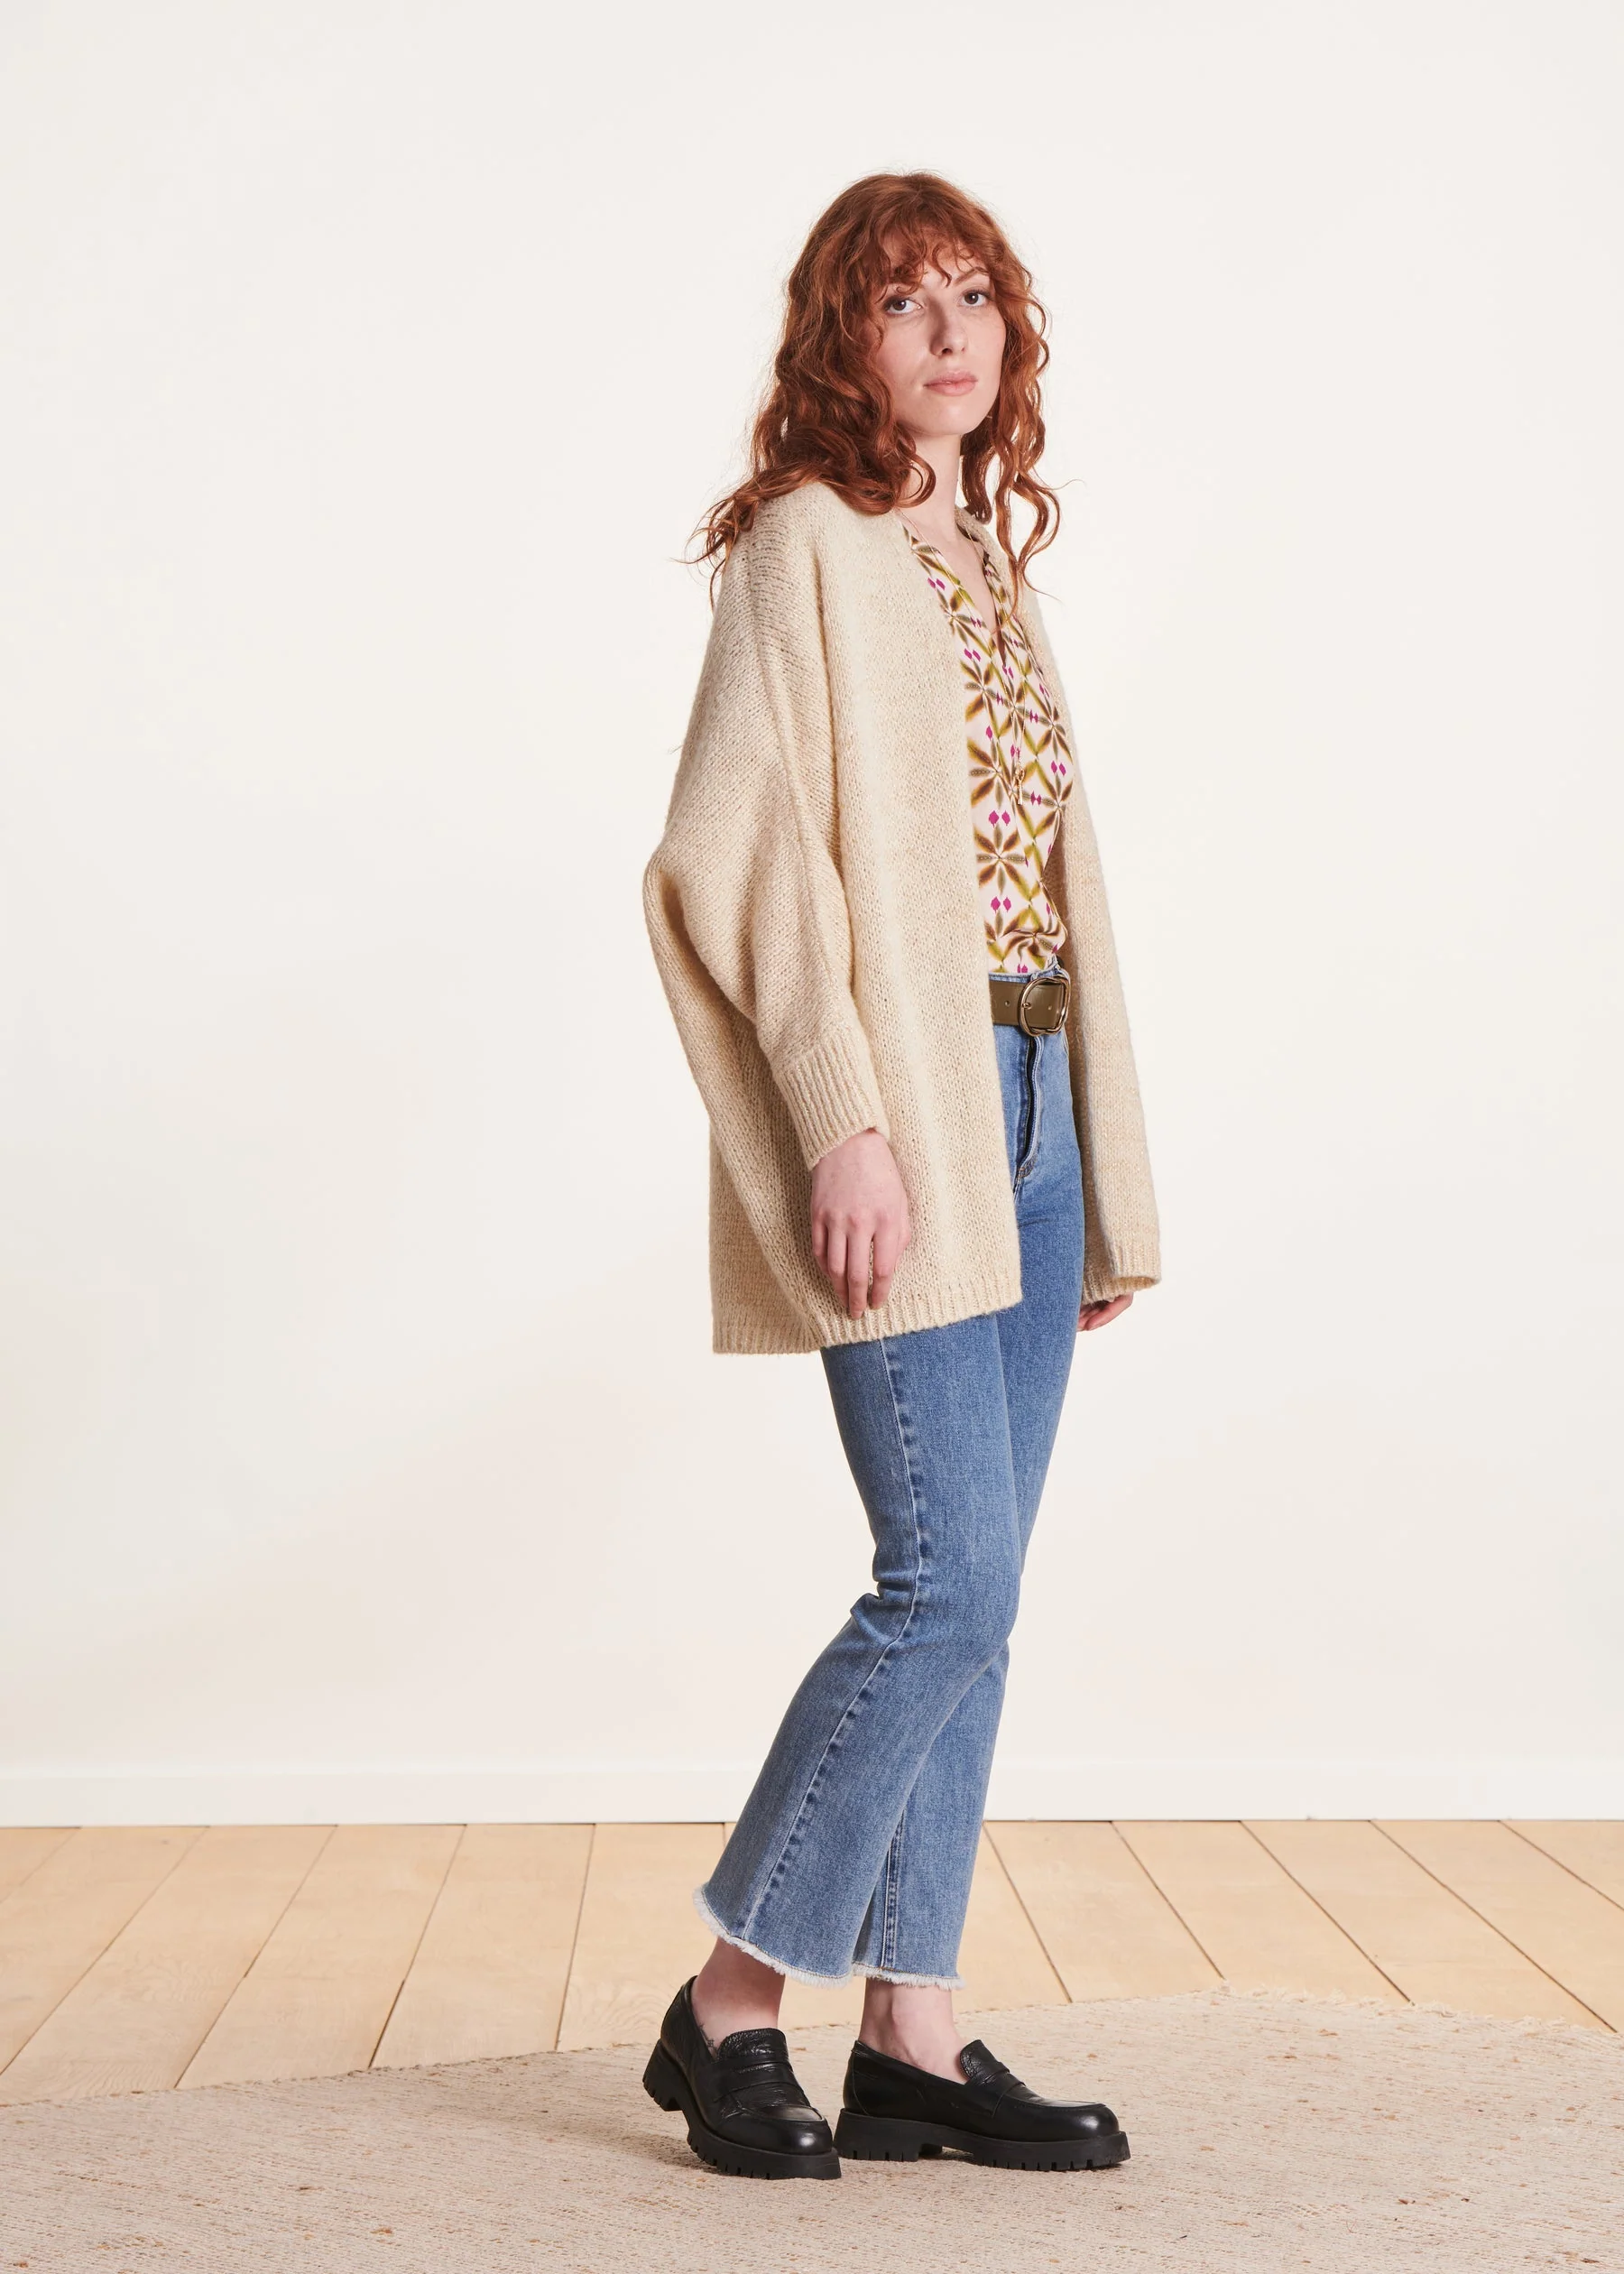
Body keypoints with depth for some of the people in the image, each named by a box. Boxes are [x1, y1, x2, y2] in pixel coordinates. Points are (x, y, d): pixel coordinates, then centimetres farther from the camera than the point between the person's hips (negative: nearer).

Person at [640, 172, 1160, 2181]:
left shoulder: (991, 560, 20)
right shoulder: (807, 542, -3)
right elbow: (734, 848, -12)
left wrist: (1106, 1180, 16)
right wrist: (841, 1122, -20)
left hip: (1023, 1110, 8)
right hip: (900, 1113, -8)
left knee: (965, 1597, 7)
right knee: (952, 1583, -10)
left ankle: (911, 2044, 15)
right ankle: (728, 2002, 6)